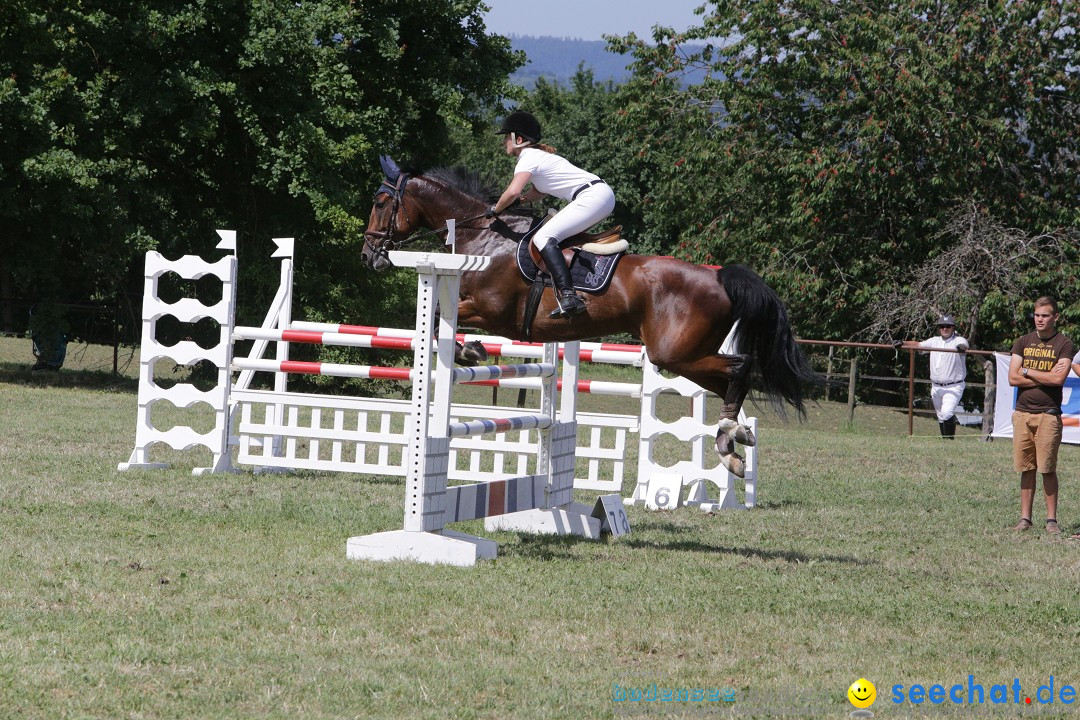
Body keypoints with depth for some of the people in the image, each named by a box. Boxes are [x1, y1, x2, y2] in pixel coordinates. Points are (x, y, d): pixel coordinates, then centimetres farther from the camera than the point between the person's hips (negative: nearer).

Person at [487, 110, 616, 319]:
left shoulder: (528, 159, -7)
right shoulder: (538, 155, 23)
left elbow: (513, 192, -21)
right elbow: (538, 192, 32)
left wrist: (495, 210, -4)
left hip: (592, 197, -10)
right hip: (603, 194, 10)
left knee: (543, 237, -18)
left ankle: (568, 295, -32)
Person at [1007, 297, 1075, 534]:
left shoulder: (1064, 345, 1)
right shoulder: (1023, 343, 12)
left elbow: (1058, 379, -12)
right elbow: (1013, 378, 3)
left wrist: (1027, 372, -2)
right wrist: (1045, 377, -5)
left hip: (1048, 414, -4)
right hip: (1023, 412, 4)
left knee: (1048, 469, -5)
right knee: (1026, 469, 5)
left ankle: (1051, 520, 0)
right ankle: (1025, 518, 9)